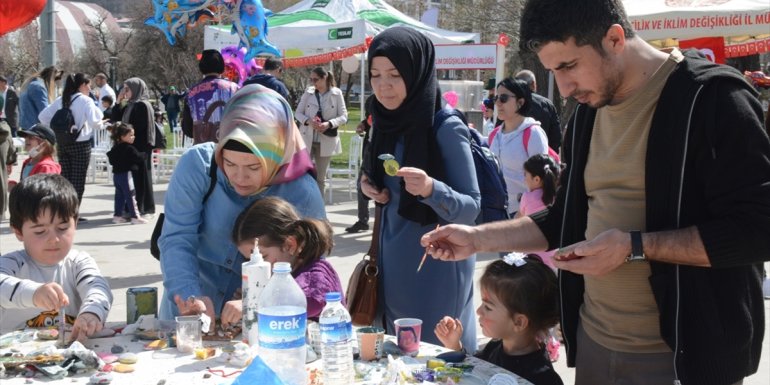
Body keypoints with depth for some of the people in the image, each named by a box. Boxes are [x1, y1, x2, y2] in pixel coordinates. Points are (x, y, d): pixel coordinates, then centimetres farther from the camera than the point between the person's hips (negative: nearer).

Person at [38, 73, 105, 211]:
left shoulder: (60, 100, 7)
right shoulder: (86, 101, -9)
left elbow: (43, 116, 5)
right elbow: (94, 122, -18)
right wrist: (100, 124, 2)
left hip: (62, 144, 5)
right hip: (81, 144, -5)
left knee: (64, 179, 11)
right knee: (78, 180, 1)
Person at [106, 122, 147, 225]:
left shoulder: (115, 148, 9)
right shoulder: (129, 149, -16)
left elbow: (111, 160, 16)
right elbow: (138, 157, -13)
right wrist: (144, 155, 5)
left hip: (116, 174, 8)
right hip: (125, 174, -8)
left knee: (119, 195, 15)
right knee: (130, 196, -4)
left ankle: (117, 215, 18)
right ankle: (135, 217, -3)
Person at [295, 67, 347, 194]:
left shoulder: (337, 93, -4)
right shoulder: (308, 92, 1)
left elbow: (343, 116, -3)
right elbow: (298, 113, 5)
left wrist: (329, 124, -20)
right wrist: (308, 121, -16)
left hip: (326, 141, -1)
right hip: (307, 139, 1)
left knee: (321, 177, 10)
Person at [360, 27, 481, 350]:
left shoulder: (446, 129, -16)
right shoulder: (386, 123, 4)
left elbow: (471, 208, -15)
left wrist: (431, 190, -33)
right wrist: (371, 186, -3)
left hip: (436, 267, -7)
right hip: (392, 263, 7)